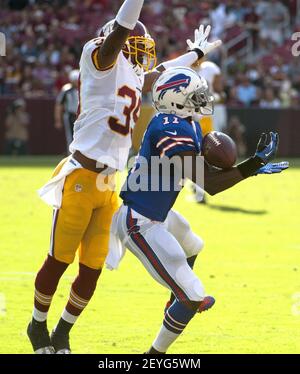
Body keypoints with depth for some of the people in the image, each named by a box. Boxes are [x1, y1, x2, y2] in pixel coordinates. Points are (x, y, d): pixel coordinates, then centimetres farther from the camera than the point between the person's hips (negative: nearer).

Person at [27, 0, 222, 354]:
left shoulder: (133, 78, 19)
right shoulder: (103, 61, -5)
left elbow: (160, 72, 39)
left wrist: (197, 53, 53)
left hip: (108, 187, 8)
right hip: (81, 179, -8)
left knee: (91, 271, 9)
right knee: (59, 260, 2)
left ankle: (62, 332, 25)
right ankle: (38, 325, 22)